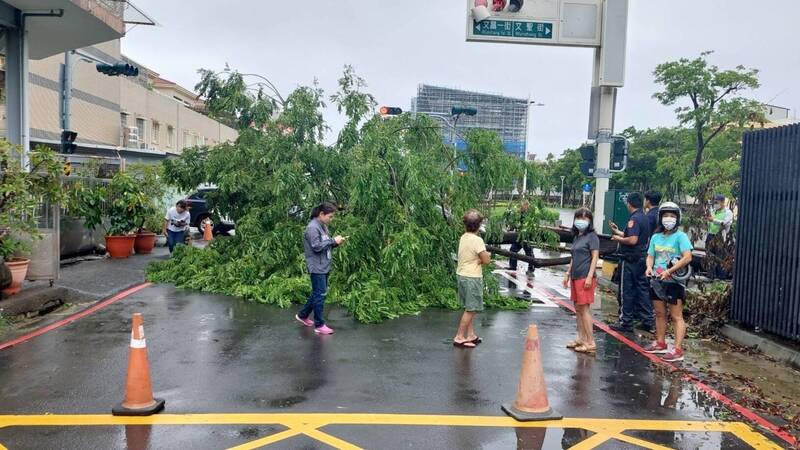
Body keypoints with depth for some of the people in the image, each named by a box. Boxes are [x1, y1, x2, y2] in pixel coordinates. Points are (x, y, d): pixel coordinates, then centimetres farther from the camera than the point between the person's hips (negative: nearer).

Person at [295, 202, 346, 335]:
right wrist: (333, 241, -17)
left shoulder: (323, 226, 13)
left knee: (317, 293, 17)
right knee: (320, 295, -4)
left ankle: (302, 315, 32)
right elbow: (316, 246, -22)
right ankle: (319, 325, 3)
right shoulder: (312, 227, -16)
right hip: (317, 267, -10)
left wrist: (336, 243, -1)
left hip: (324, 266, 10)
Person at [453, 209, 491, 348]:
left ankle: (470, 335, 22)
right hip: (472, 277, -8)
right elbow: (486, 260, -17)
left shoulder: (463, 238, 7)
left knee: (469, 308, 16)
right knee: (471, 309, 0)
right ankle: (459, 337, 2)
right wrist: (481, 259, 3)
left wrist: (478, 259, -1)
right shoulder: (477, 240, -18)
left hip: (462, 275, 8)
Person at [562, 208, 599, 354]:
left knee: (584, 309, -7)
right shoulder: (576, 237, 16)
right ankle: (581, 338, 19)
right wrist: (568, 273, 20)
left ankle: (590, 343, -1)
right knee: (577, 308, 11)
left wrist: (589, 276, -19)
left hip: (585, 277, -8)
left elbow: (595, 257, -12)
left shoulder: (592, 236, -7)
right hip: (575, 277, 8)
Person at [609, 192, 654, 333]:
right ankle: (649, 321, 17)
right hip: (642, 258, 9)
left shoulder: (634, 219, -17)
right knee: (643, 289, 13)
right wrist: (617, 231, 27)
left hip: (631, 259, -9)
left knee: (627, 291, 0)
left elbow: (632, 240, -27)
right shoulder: (645, 218, 12)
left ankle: (626, 322, 5)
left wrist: (619, 239, -10)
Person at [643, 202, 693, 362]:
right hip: (657, 281, 7)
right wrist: (649, 267, -7)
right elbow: (650, 256, 14)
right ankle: (660, 343, 28)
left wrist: (669, 271, -21)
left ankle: (677, 350, -2)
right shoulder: (656, 237, 9)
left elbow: (687, 257, -18)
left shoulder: (680, 236, -10)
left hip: (674, 282, -7)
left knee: (676, 316, -3)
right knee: (660, 313, 16)